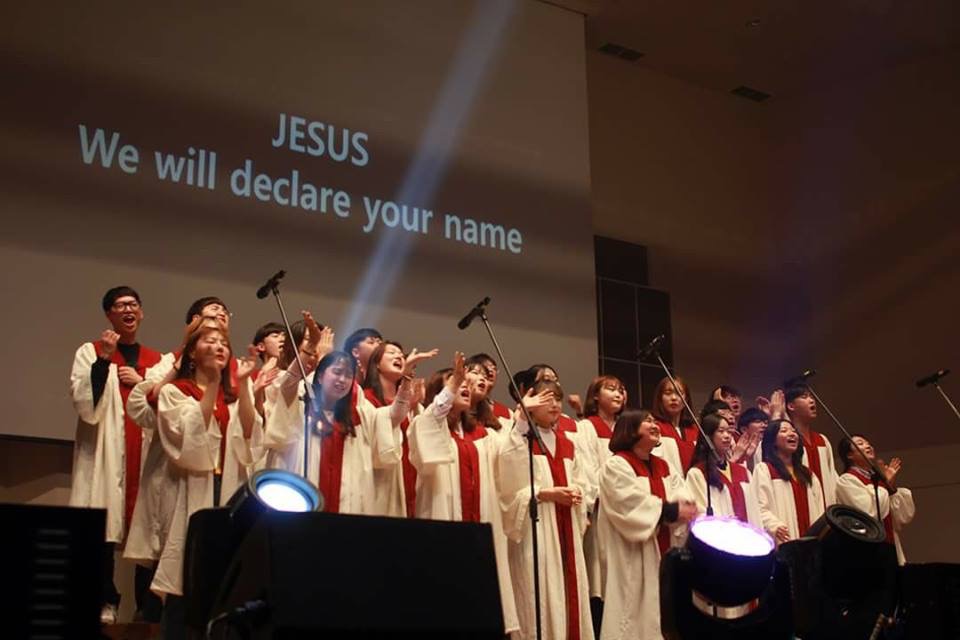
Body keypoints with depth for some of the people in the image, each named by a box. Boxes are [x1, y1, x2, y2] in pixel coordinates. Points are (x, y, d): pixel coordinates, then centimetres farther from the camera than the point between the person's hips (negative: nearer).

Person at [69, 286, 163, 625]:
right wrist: (104, 358, -15)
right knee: (101, 529, -8)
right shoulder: (90, 352, 7)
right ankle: (105, 602, 1)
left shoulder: (157, 360, 17)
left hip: (146, 452, 3)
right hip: (104, 452, -2)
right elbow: (84, 404, -7)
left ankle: (147, 604, 5)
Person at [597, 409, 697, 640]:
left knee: (663, 611, 7)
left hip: (664, 554, 7)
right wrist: (670, 510, -20)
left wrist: (683, 508, -21)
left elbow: (683, 499, 2)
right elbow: (631, 504, -19)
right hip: (633, 560, -7)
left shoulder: (665, 467, 16)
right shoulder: (616, 466, -6)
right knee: (636, 615, -6)